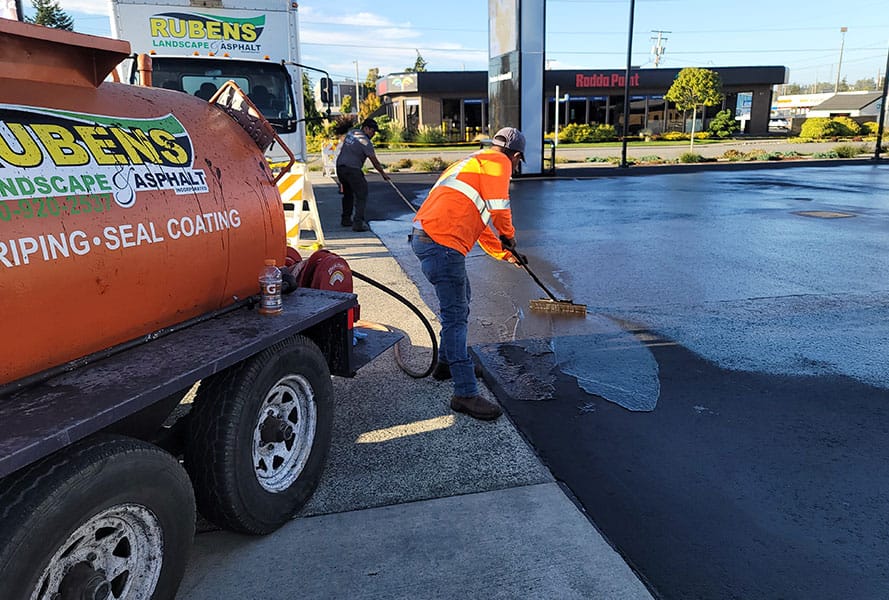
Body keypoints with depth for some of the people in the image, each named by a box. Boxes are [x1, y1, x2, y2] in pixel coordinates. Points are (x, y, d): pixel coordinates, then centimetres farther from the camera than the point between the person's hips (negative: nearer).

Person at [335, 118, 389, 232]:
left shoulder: (351, 132, 14)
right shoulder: (366, 142, -10)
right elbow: (374, 162, -6)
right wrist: (383, 173, 4)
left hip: (340, 166, 9)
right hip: (352, 169, -9)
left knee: (348, 194, 22)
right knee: (361, 195, -5)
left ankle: (345, 219, 30)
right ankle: (358, 223, -14)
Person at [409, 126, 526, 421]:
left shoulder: (472, 162, 31)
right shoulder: (498, 161, 1)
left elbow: (477, 219, 36)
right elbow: (498, 207, -10)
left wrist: (502, 251, 41)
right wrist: (509, 237, 10)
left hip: (424, 237, 10)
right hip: (442, 244, -10)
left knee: (460, 301, 24)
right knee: (456, 315, -8)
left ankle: (448, 362, 38)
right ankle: (465, 393, -3)